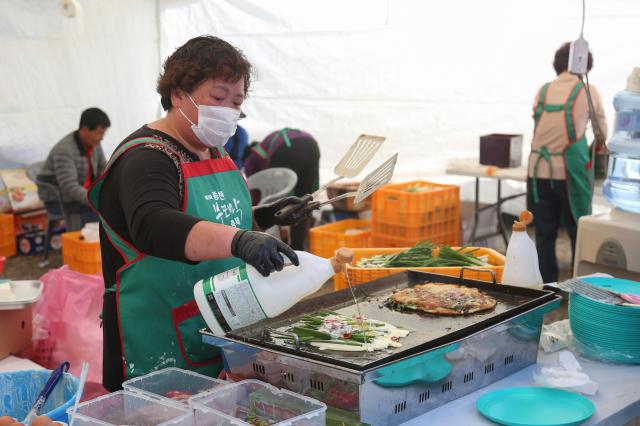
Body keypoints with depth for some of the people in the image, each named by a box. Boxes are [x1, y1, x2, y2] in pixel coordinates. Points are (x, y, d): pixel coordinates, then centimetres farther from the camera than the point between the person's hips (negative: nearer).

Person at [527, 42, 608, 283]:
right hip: (571, 172, -3)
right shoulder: (588, 91, 3)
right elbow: (602, 132, 16)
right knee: (578, 233, 9)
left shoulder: (543, 91, 9)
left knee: (544, 234, 9)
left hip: (539, 171, 3)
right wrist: (598, 145, 39)